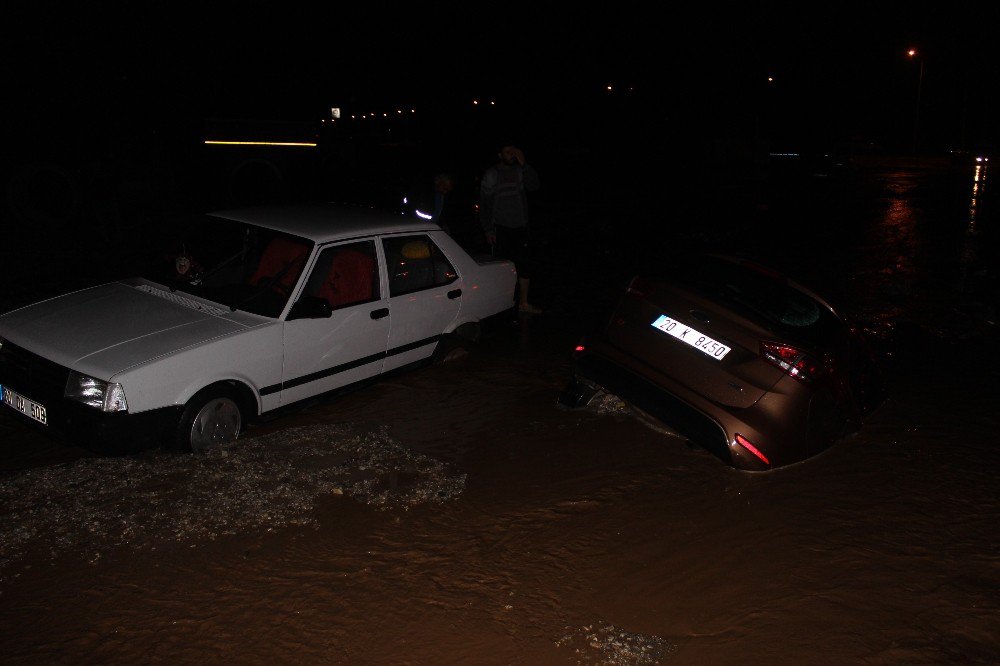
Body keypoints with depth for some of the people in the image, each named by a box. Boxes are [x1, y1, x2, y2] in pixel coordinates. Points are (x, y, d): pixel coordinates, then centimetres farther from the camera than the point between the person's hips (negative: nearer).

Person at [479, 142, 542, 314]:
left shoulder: (521, 171, 8)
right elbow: (484, 204, -5)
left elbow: (534, 185, -8)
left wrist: (523, 164, -13)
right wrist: (488, 230, -10)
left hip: (521, 228, 4)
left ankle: (523, 303, 17)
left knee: (525, 266, 7)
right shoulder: (491, 175, -3)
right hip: (501, 229, -4)